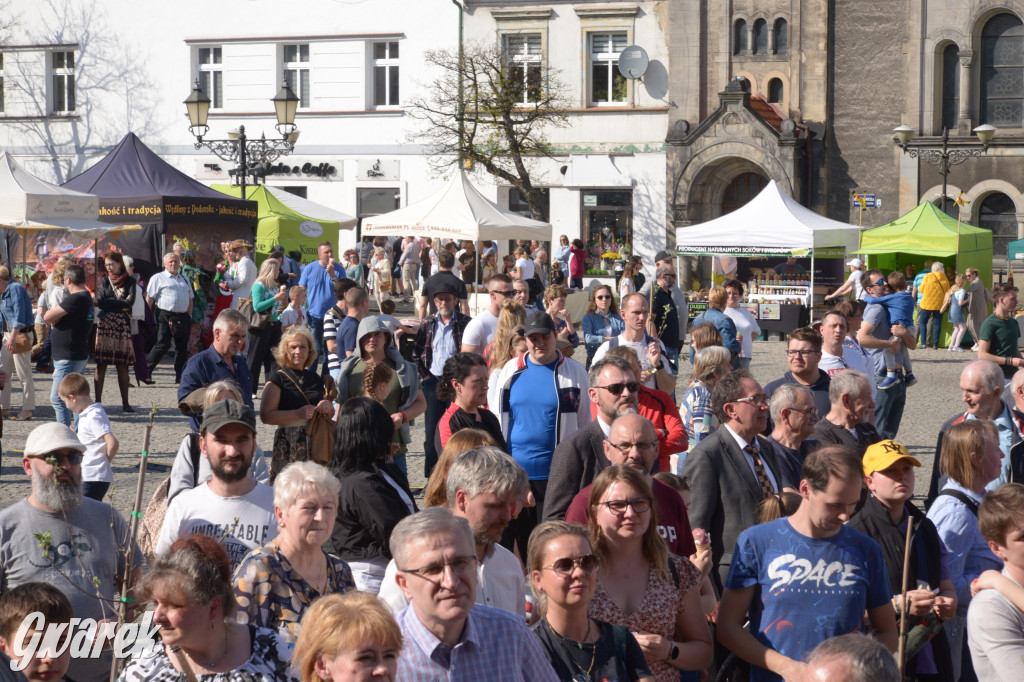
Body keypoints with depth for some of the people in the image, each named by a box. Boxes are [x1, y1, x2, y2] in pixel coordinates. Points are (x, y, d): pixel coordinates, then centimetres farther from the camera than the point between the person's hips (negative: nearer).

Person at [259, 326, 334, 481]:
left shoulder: (315, 378, 16)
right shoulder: (277, 379, 1)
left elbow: (331, 415, 26)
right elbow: (265, 416, -11)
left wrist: (328, 408, 2)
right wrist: (298, 413, -19)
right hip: (289, 444, -5)